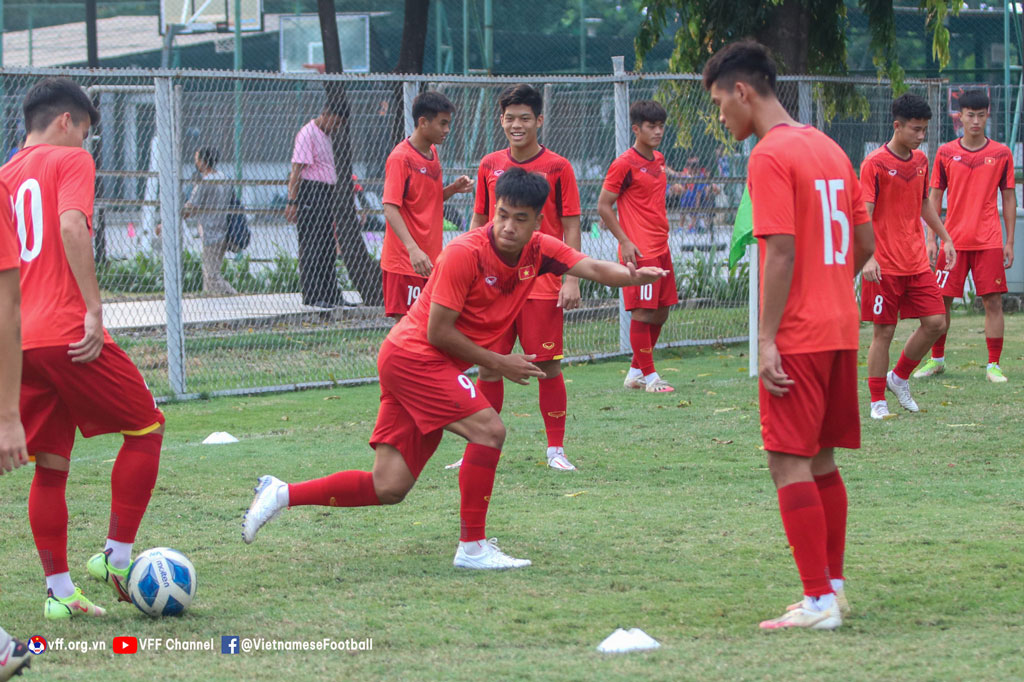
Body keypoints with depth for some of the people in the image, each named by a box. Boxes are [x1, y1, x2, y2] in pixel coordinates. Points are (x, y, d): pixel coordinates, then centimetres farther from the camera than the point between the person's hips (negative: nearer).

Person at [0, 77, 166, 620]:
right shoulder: (70, 161, -1)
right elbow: (72, 226, -18)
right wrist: (94, 309, -20)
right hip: (67, 331, -7)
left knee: (51, 466, 11)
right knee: (145, 429, 9)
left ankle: (59, 591, 9)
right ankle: (116, 558, 4)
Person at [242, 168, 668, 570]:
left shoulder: (538, 251, 1)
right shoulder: (465, 254, -20)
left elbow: (595, 269, -9)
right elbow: (438, 333, -18)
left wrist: (632, 275, -30)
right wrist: (497, 363, -14)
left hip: (433, 367, 8)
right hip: (412, 354, -8)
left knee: (390, 489, 4)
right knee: (488, 429, -23)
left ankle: (282, 495, 13)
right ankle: (473, 547, -16)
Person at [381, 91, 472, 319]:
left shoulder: (432, 153, 13)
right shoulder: (401, 157, -13)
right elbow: (390, 209, -19)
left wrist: (453, 189, 2)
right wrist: (413, 249, -31)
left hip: (430, 259, 8)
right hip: (404, 262, -8)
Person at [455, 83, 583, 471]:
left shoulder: (557, 168, -2)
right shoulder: (489, 166, 8)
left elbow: (571, 227, -2)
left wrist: (571, 279, -9)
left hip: (543, 285, -3)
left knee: (548, 367, -2)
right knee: (488, 367, 3)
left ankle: (556, 450, 8)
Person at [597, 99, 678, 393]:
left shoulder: (659, 160, 14)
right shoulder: (625, 164, -10)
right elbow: (603, 206, -10)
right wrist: (625, 242, -15)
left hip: (661, 248, 9)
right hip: (639, 251, -9)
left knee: (661, 313, 10)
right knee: (642, 313, -6)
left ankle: (636, 372, 20)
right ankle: (648, 375, 0)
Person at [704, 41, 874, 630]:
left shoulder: (770, 157, -13)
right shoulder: (829, 148, 13)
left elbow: (781, 252, -20)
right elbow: (866, 242, 16)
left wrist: (767, 338, -19)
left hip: (797, 338, -9)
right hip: (841, 328, 9)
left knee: (789, 463, -5)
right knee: (821, 460, 16)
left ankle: (819, 602, -7)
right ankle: (833, 587, 21)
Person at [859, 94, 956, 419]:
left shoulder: (921, 160, 10)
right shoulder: (875, 164, -11)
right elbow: (864, 214, -16)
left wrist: (945, 238, 26)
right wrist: (867, 257, -26)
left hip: (917, 263, 6)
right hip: (884, 266, -6)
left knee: (936, 323, 0)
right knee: (883, 331, -1)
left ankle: (899, 377, 21)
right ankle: (878, 402, 9)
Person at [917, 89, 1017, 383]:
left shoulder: (1001, 154, 3)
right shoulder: (946, 153, 4)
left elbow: (1008, 198, 8)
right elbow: (935, 196, 8)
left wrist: (1009, 242, 3)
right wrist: (931, 238, 1)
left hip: (989, 242, -1)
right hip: (954, 240, 1)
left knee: (993, 302, -4)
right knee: (941, 301, 2)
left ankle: (993, 365, 2)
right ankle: (937, 359, 19)